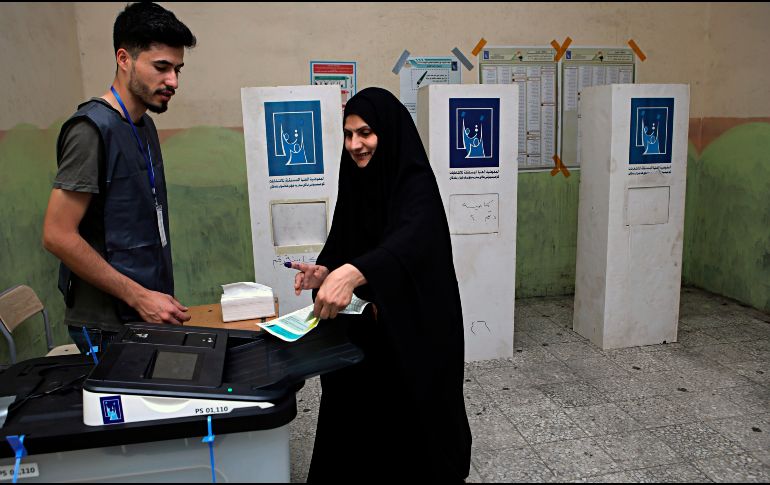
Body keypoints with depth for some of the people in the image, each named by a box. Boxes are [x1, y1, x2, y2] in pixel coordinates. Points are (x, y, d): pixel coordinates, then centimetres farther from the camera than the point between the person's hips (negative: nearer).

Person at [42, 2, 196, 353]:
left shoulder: (145, 126, 10)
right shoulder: (92, 128, -16)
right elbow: (57, 235, -19)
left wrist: (155, 297, 10)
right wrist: (139, 296, -18)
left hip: (148, 313, 8)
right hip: (108, 326, -7)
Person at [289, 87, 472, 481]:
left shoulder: (415, 184, -17)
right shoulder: (356, 182, 4)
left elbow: (409, 240, -36)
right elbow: (341, 247, 8)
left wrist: (353, 272, -52)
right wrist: (324, 272, -14)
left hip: (411, 328, -6)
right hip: (364, 326, 6)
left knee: (412, 411, 9)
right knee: (360, 412, 12)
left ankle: (430, 468, 35)